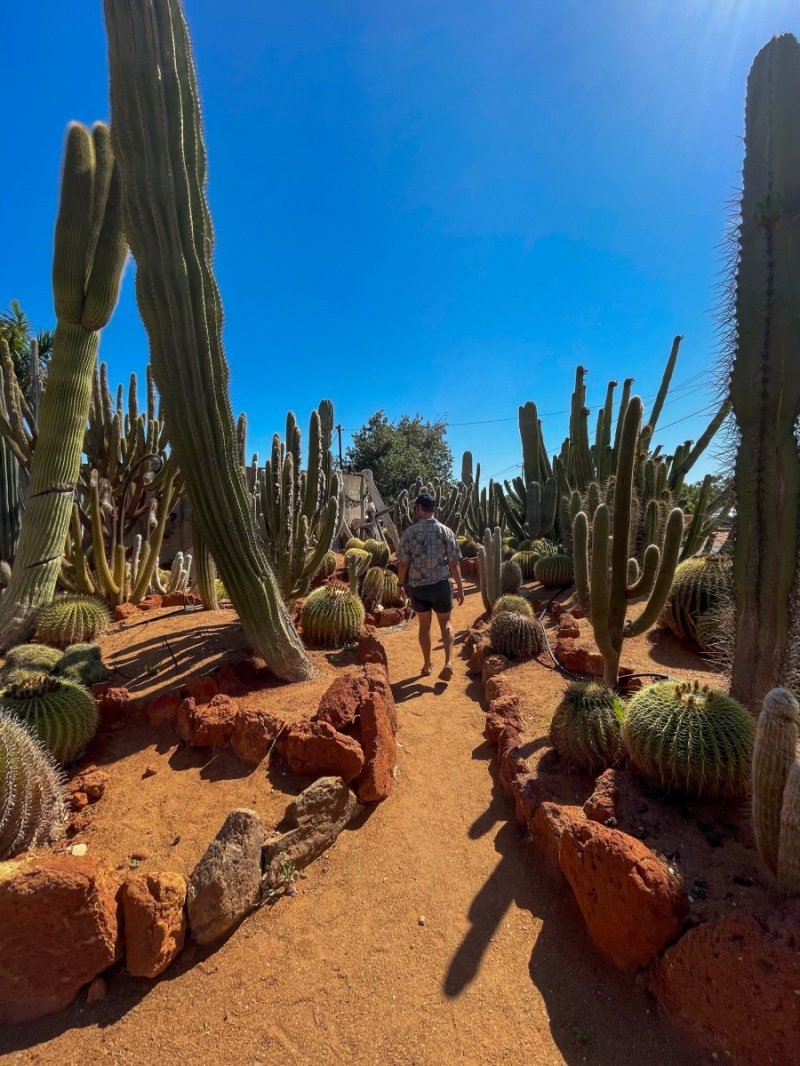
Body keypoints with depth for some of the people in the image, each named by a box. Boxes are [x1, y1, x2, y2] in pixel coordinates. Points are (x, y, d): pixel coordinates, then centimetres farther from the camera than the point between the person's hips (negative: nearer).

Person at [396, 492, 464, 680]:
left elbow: (403, 563, -3)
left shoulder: (409, 532, -5)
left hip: (417, 586, 1)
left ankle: (427, 665, 27)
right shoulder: (445, 531, -5)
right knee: (446, 623, 15)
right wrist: (460, 587, 2)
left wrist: (401, 584, 12)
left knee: (424, 625, 17)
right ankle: (448, 662, -2)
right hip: (441, 584, 0)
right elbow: (454, 563, -6)